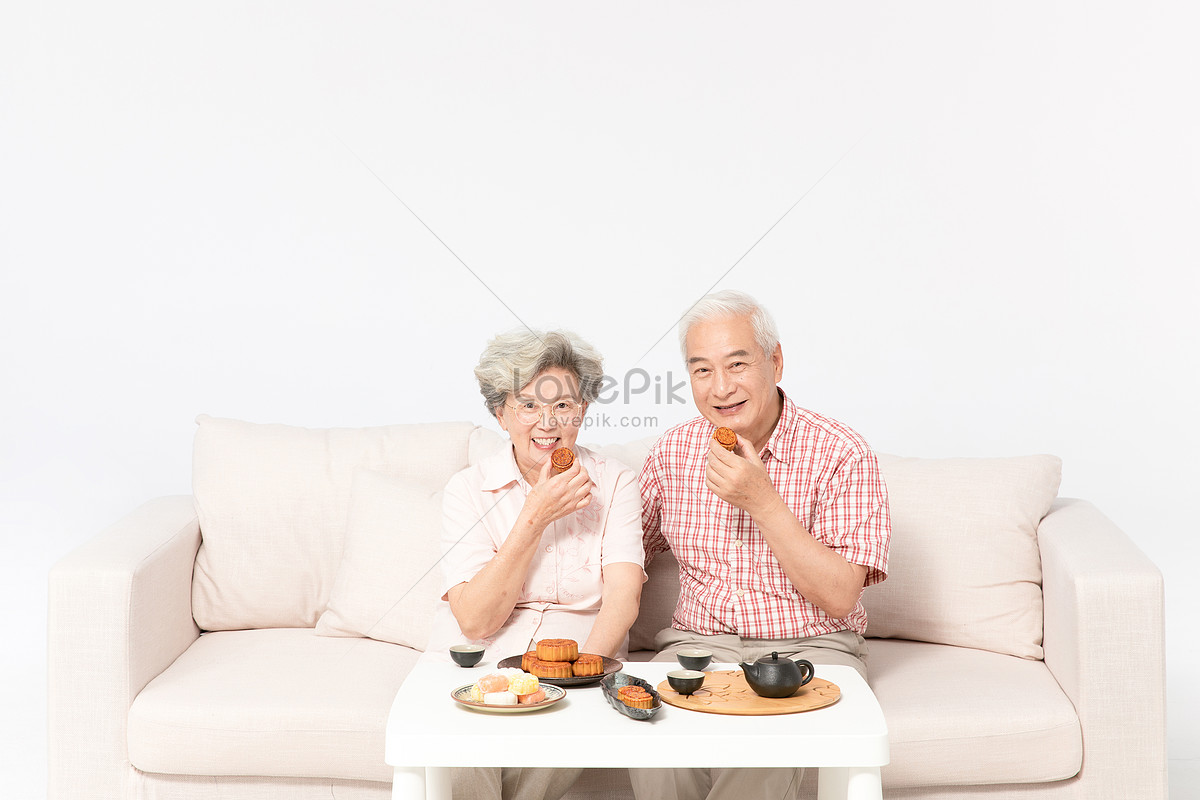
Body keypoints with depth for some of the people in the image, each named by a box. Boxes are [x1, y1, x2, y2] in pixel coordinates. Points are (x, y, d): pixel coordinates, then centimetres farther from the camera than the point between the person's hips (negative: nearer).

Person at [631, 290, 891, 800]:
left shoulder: (840, 453, -8)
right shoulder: (672, 453, 5)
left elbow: (840, 596, -14)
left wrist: (763, 501, -23)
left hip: (810, 647, -3)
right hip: (697, 643, 3)